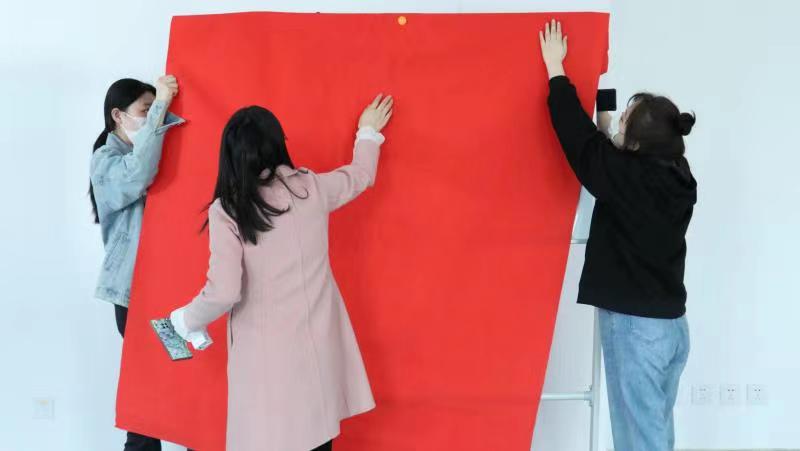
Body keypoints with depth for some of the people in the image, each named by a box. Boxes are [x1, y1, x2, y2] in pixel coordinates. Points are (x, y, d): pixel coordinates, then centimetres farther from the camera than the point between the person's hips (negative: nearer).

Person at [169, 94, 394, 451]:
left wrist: (185, 321, 3)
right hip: (318, 341, 4)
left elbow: (224, 292, -17)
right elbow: (361, 175, 20)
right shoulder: (311, 187, -1)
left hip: (266, 351, -4)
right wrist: (368, 132, 39)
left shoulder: (227, 210, -12)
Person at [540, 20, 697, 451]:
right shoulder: (677, 176, 4)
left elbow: (581, 139, -7)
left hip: (634, 325, -8)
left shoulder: (629, 177, -17)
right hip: (671, 323, 8)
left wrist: (555, 69, 3)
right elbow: (609, 150, 18)